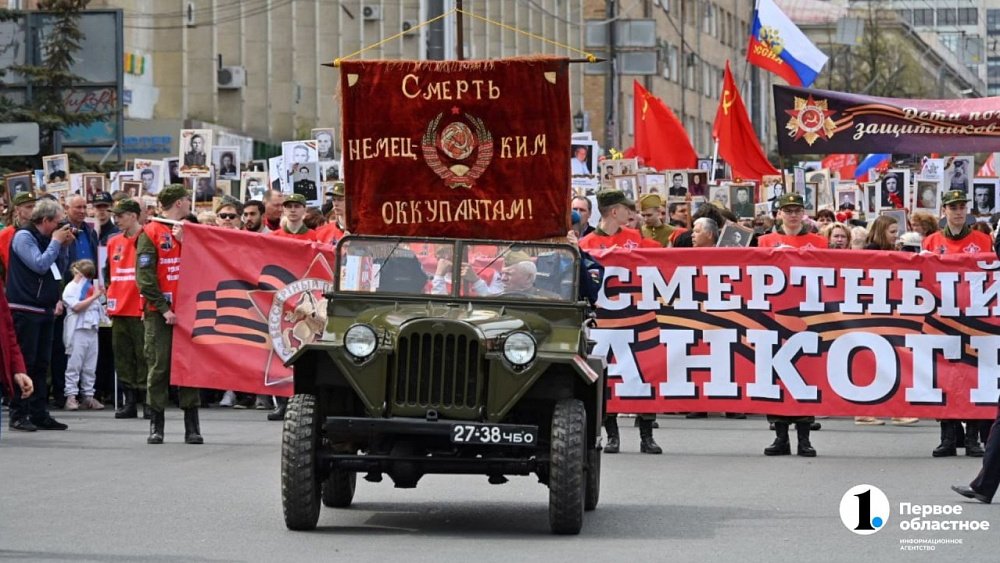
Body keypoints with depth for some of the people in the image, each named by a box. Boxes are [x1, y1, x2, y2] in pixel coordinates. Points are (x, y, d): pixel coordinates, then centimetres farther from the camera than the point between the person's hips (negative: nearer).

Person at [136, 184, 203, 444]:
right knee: (159, 367, -2)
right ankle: (156, 426, 5)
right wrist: (163, 308, -13)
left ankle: (192, 427, 4)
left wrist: (185, 241, -7)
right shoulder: (150, 233, -1)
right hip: (159, 313, -4)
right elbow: (144, 276, -7)